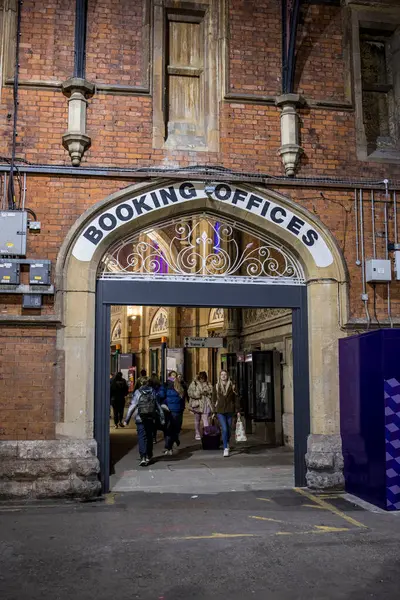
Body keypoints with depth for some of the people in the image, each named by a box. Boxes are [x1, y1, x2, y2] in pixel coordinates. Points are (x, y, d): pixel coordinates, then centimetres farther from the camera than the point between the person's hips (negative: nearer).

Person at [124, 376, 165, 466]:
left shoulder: (138, 392, -4)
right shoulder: (153, 392, 3)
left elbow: (132, 407, -5)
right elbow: (158, 406, 5)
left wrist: (127, 419, 0)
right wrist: (162, 418, 11)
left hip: (140, 419, -3)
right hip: (151, 419, 3)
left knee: (142, 437, -2)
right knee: (149, 436, 15)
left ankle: (143, 457, -13)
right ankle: (149, 456, 22)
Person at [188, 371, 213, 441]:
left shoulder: (208, 384, 9)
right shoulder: (194, 383, -1)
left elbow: (211, 393, 10)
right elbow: (190, 393, -8)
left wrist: (207, 393, -10)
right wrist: (199, 393, -17)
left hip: (206, 404, 1)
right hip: (197, 404, -1)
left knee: (205, 420, -8)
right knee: (197, 420, 11)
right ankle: (197, 434, 22)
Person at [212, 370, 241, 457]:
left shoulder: (232, 386, 1)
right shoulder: (216, 387, 4)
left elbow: (236, 398, 4)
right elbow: (214, 400, 8)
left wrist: (237, 410, 1)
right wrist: (214, 411, 4)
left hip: (230, 410, 1)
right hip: (220, 411, -1)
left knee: (229, 429, 9)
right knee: (224, 429, -11)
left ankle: (227, 443, 36)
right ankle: (225, 448, -6)